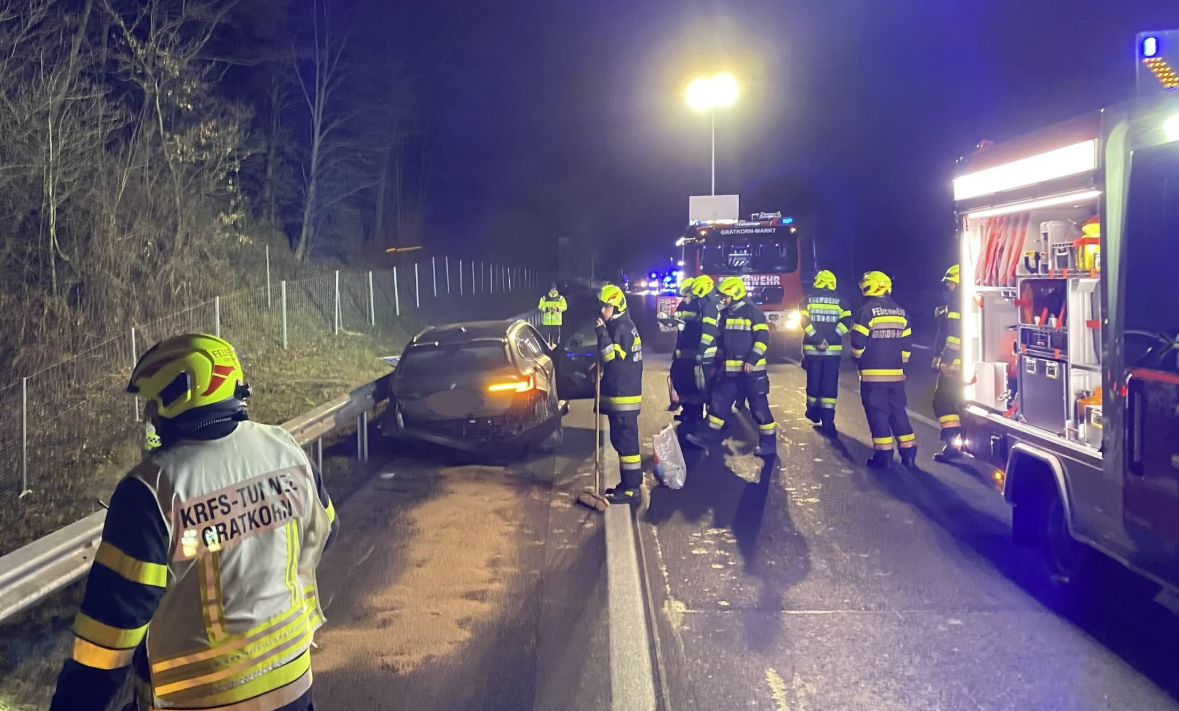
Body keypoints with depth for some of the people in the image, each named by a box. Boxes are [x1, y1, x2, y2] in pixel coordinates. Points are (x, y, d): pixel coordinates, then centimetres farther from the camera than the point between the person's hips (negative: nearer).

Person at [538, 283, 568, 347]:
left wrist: (557, 309, -17)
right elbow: (540, 307, 2)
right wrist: (547, 309, -17)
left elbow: (564, 307, 0)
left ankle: (554, 346, 12)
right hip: (546, 321, 0)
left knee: (556, 334, 3)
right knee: (545, 334, -1)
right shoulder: (544, 298, 4)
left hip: (556, 321, 0)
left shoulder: (560, 298, 5)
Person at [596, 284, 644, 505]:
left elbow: (614, 359, -25)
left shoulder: (623, 329, -15)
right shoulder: (616, 328, 17)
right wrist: (599, 366, 13)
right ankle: (629, 484, 23)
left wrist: (602, 334, -24)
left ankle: (630, 489, -5)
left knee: (626, 440, -8)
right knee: (620, 440, 15)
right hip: (618, 394, 11)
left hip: (624, 396, -11)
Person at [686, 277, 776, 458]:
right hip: (731, 370, 7)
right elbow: (721, 340, 25)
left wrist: (752, 360, -21)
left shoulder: (753, 312, -8)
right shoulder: (725, 315, 14)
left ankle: (768, 443, 6)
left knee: (759, 407, -2)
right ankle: (709, 437, 15)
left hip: (751, 369, -7)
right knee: (718, 401, 7)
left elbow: (763, 338, -14)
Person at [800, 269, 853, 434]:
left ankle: (814, 412, 31)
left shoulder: (809, 299, 4)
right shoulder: (839, 301, 5)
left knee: (813, 381, 16)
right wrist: (831, 339, -11)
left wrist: (816, 339, -11)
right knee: (830, 384, 0)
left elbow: (804, 321, -10)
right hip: (833, 350, 0)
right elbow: (846, 321, -8)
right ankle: (827, 421, -7)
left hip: (812, 349, 1)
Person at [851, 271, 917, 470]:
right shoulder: (900, 312, 9)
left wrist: (857, 360, 7)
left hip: (873, 373, -5)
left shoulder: (867, 310, -10)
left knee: (877, 413, 0)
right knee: (898, 411, 12)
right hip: (895, 373, 6)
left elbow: (858, 341, -11)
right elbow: (906, 343, 11)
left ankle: (883, 455, -1)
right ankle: (908, 453, 10)